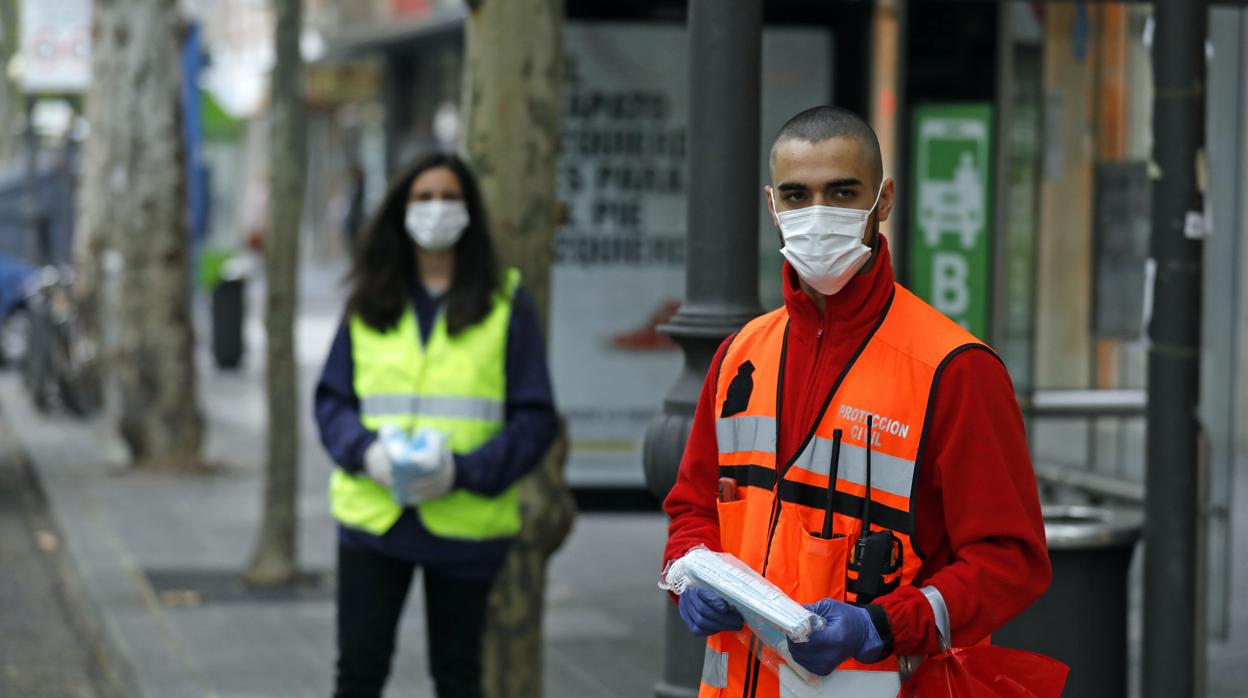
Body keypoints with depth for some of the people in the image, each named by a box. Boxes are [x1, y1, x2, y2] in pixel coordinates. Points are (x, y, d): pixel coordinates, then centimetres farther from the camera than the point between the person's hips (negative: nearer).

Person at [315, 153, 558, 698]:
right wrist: (366, 451, -13)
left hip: (464, 523, -1)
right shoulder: (369, 304, 8)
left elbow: (535, 418, -3)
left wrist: (464, 471, -17)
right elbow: (331, 400, 9)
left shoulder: (506, 305, 0)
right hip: (373, 515, 2)